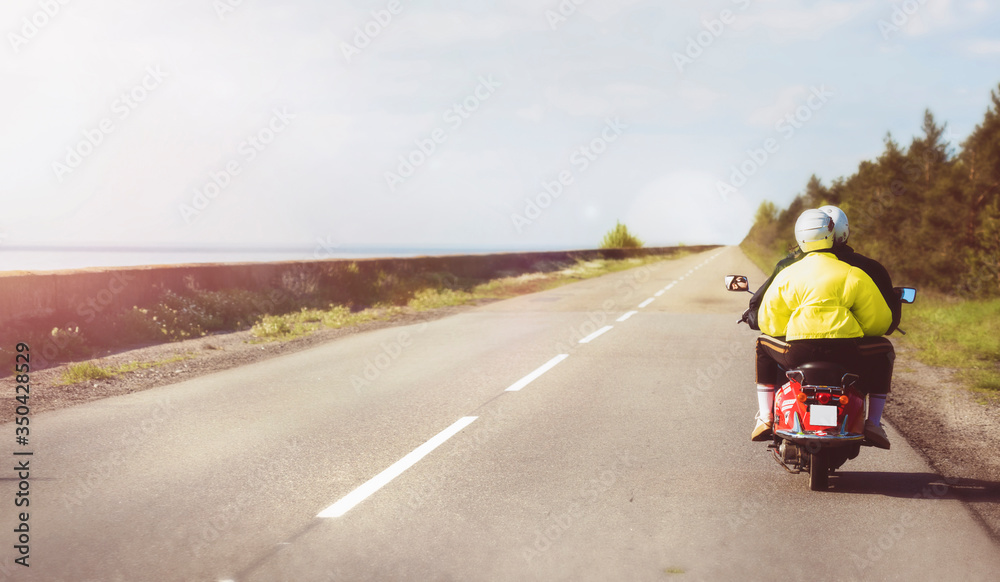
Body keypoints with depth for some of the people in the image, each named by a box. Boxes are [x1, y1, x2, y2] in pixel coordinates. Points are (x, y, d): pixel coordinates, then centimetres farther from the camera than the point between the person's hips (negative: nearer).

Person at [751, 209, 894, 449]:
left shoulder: (786, 274, 8)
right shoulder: (854, 275, 3)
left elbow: (767, 321, 10)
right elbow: (880, 320, 5)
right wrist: (858, 332, 28)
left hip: (796, 353, 1)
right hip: (847, 353, -1)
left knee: (764, 345, 33)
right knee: (883, 350, 29)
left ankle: (765, 418, 24)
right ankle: (873, 422, 19)